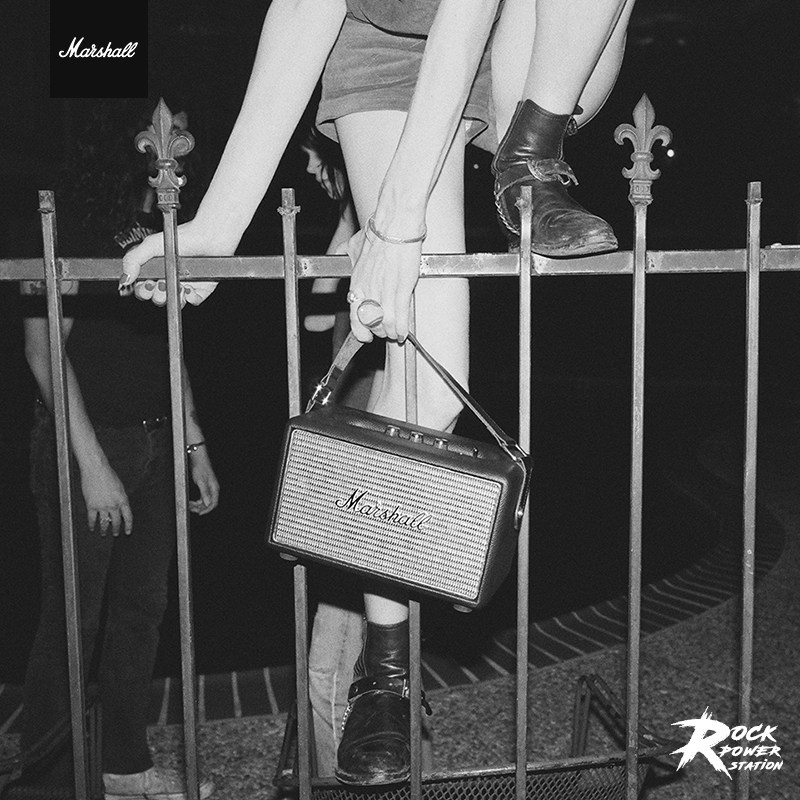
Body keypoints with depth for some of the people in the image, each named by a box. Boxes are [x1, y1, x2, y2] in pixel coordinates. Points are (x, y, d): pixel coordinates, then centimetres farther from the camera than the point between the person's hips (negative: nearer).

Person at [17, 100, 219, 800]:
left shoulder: (158, 231, 13)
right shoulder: (69, 223, -8)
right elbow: (43, 348, -14)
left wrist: (195, 443, 13)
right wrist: (93, 463, -18)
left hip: (155, 444, 7)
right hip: (85, 444, -7)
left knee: (142, 609, 12)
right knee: (73, 619, 0)